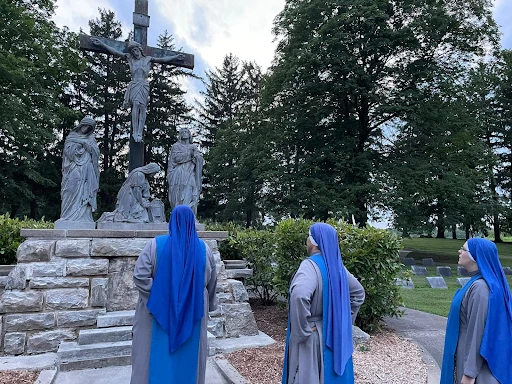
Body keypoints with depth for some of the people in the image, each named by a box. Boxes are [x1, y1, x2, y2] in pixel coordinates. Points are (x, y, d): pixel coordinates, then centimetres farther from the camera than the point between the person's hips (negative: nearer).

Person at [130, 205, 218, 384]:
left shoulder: (156, 244, -10)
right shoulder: (204, 249, -3)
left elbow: (140, 276, -17)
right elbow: (211, 283, 5)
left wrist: (156, 294, -7)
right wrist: (208, 305, 19)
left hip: (160, 311, -1)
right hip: (193, 312, 2)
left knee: (158, 355, 12)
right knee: (188, 356, 16)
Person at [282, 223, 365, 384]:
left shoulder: (311, 265, -23)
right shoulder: (336, 265, 3)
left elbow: (299, 295, -41)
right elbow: (358, 292, 16)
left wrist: (302, 330, -27)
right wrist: (344, 319, 14)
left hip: (314, 337, -8)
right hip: (335, 335, 8)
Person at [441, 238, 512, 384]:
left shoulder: (480, 287, -25)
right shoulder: (480, 282, 5)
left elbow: (478, 331, -24)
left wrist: (470, 372, -20)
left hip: (475, 359, -9)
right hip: (469, 353, 9)